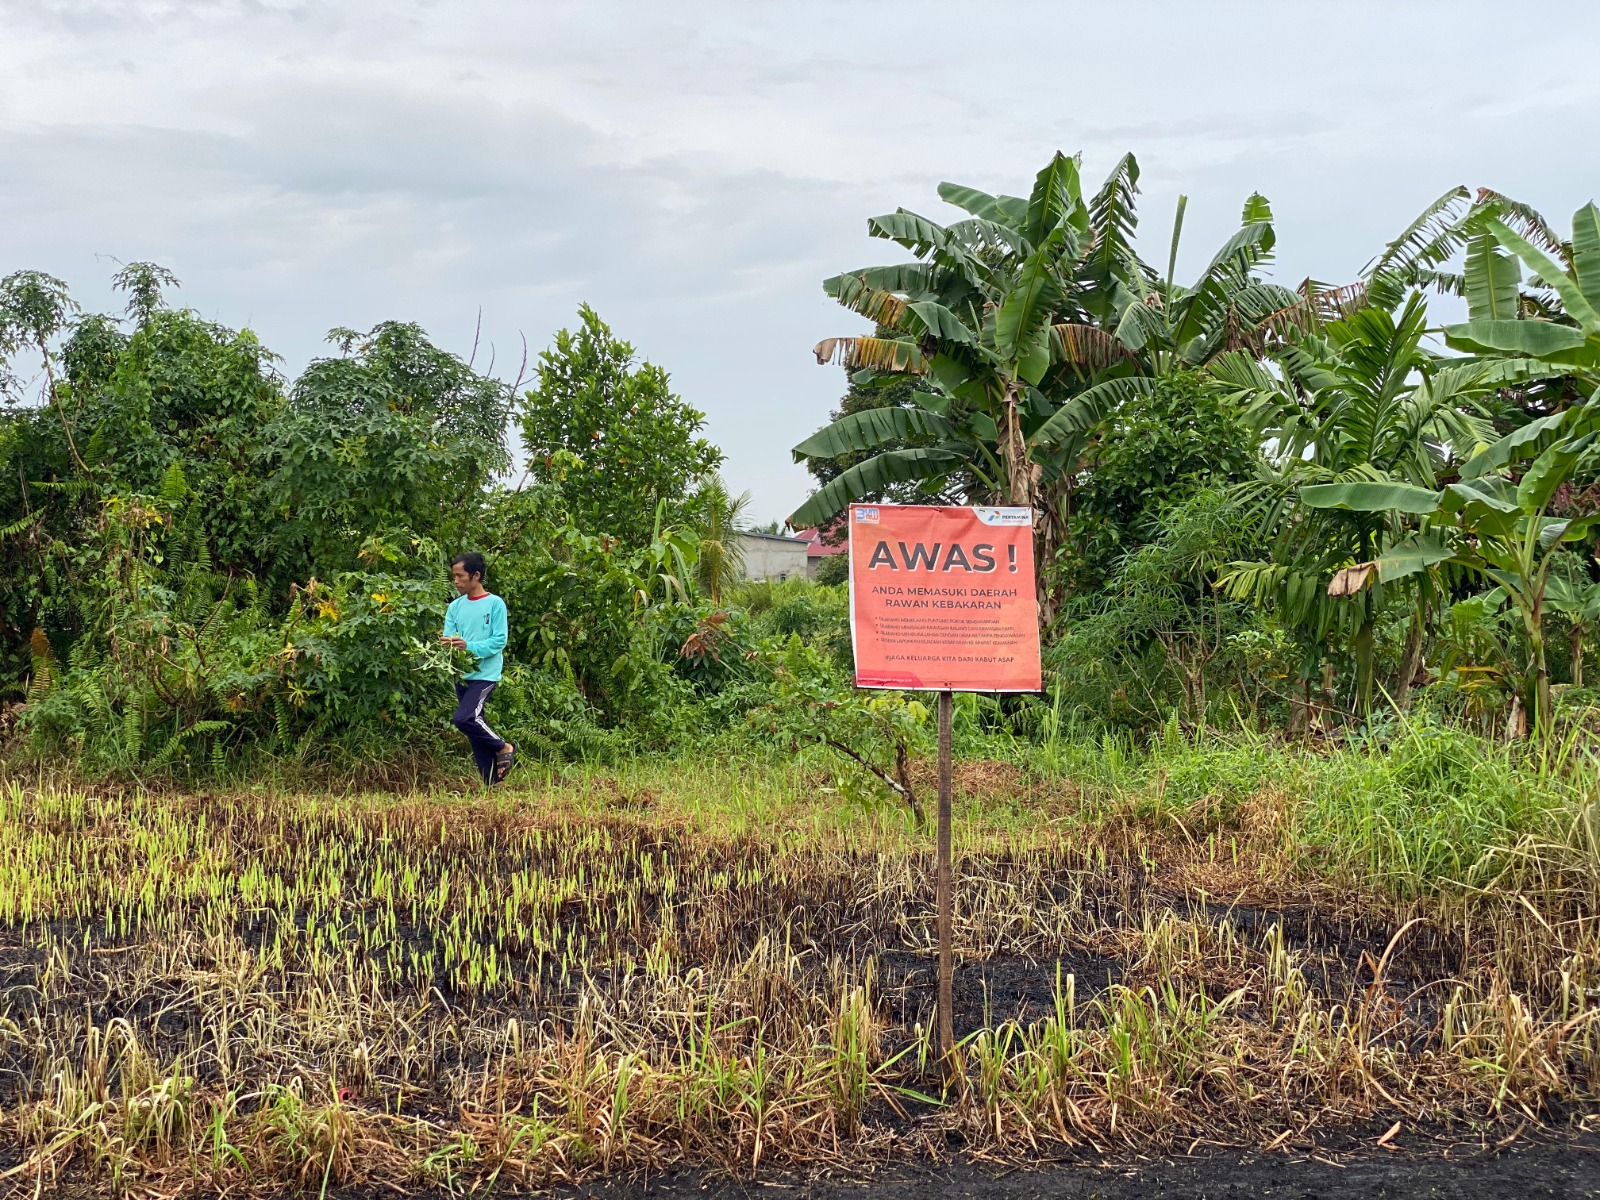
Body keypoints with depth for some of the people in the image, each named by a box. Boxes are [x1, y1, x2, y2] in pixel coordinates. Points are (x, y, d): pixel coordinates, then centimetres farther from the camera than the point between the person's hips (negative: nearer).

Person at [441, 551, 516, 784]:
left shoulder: (495, 604, -7)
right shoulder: (455, 606, 9)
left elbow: (499, 641, -12)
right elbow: (448, 638, 5)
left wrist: (469, 646, -23)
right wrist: (447, 644, -19)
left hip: (485, 674, -6)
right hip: (462, 674, 6)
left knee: (464, 718, -22)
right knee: (474, 723, 8)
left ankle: (503, 747, 1)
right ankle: (490, 781, 17)